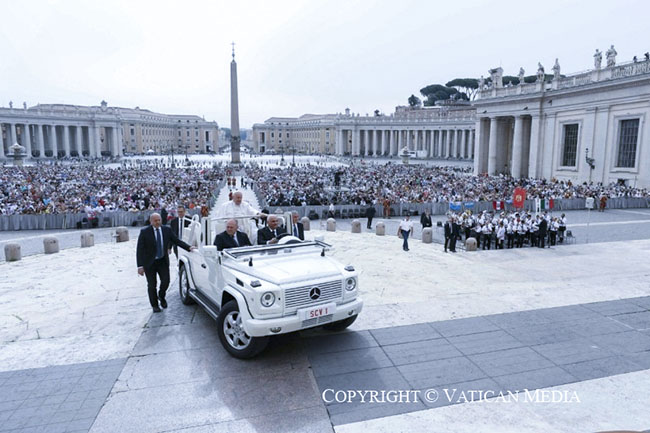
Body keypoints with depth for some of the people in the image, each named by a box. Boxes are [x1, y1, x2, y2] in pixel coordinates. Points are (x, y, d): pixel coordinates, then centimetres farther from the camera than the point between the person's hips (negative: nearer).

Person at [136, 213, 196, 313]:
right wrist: (140, 266, -17)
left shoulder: (167, 229, -2)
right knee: (152, 285, 7)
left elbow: (177, 241, 1)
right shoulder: (144, 232, -11)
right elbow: (139, 250, -12)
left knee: (166, 281, -1)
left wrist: (188, 247, -14)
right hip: (149, 262, -2)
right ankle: (154, 305, 26)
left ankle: (161, 297, 31)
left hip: (163, 261, 2)